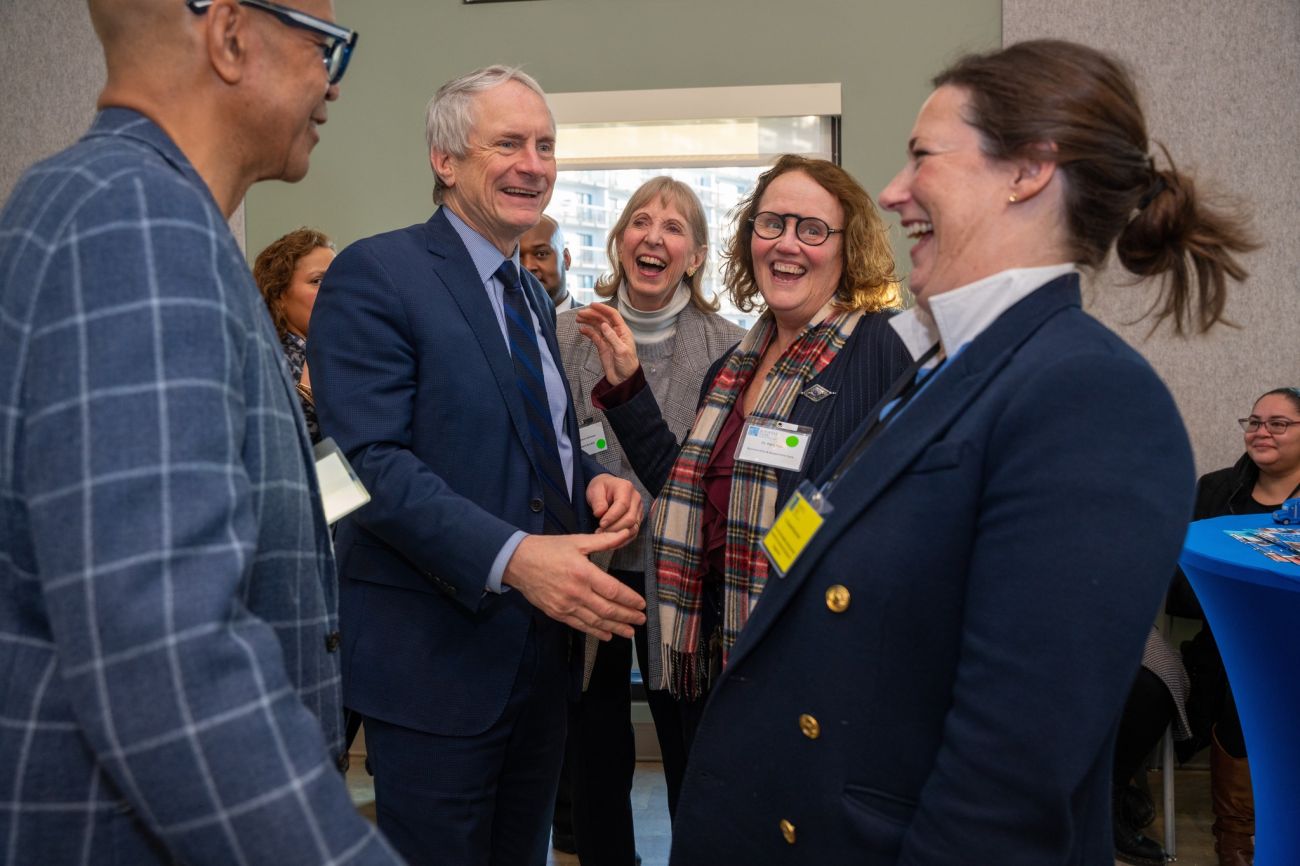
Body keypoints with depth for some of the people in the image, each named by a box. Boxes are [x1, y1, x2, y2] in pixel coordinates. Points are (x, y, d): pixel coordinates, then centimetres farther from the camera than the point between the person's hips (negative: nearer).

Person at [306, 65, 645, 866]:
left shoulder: (535, 295, 14)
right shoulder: (375, 275, -12)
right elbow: (371, 461, -21)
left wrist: (596, 482, -2)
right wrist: (510, 557, -31)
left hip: (547, 642, 8)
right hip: (436, 650, -7)